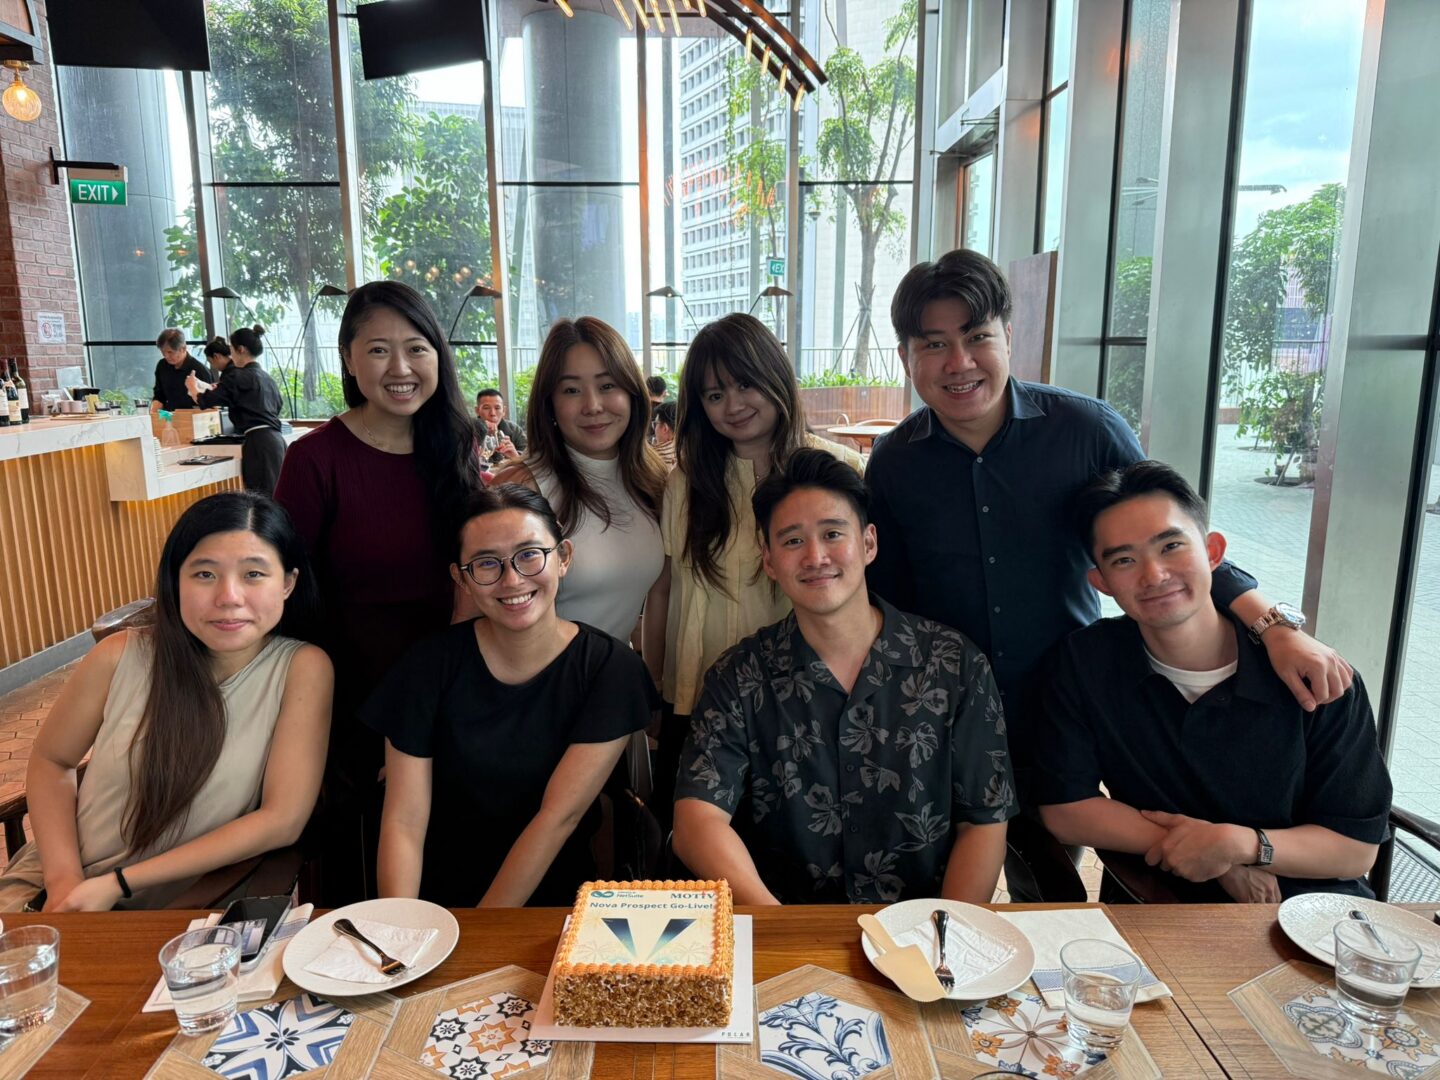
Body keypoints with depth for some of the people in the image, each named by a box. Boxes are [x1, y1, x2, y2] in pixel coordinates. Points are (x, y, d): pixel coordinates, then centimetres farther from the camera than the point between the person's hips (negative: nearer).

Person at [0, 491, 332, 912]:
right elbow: (50, 760, 8)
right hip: (62, 881, 2)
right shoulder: (121, 657, -8)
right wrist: (63, 876, -8)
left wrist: (118, 884, -15)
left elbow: (282, 821, -17)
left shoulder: (303, 670, -15)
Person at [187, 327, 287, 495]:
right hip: (275, 439, 8)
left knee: (261, 497, -9)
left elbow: (205, 401, -3)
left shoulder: (239, 377, -5)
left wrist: (193, 387, 20)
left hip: (259, 442, -8)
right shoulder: (265, 376, 17)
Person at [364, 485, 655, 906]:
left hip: (553, 899, -1)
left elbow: (560, 814, -11)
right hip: (437, 901, 1)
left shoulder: (611, 669, -7)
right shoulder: (430, 665, -4)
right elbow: (403, 822, -7)